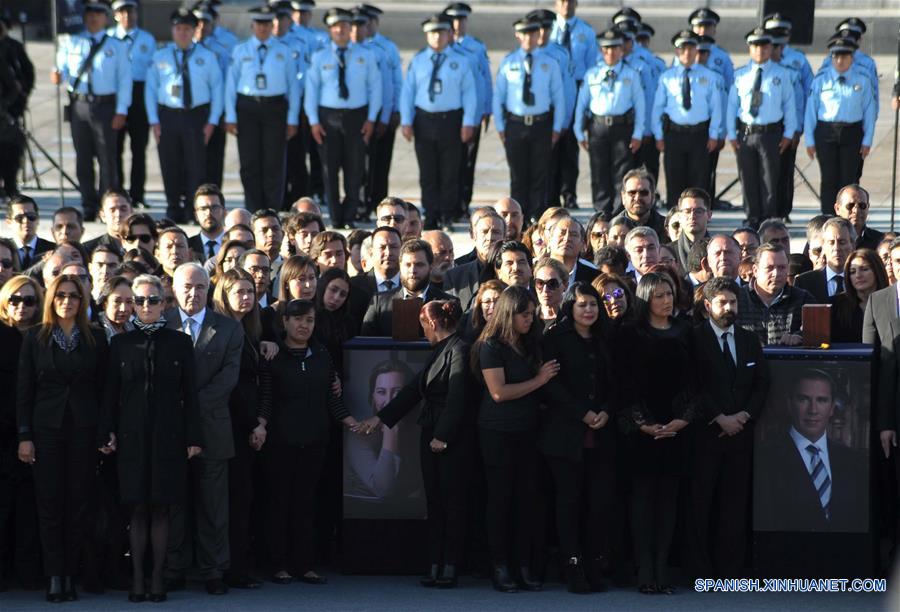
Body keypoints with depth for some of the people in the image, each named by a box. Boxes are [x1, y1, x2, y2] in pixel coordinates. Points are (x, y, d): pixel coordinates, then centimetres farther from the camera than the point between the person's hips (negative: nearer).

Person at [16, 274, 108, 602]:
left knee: (78, 503, 0)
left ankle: (70, 575, 4)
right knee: (50, 504, -3)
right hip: (46, 428, 0)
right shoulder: (35, 338, 4)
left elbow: (103, 387, 6)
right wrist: (24, 436, -4)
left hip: (84, 429, 1)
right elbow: (23, 389, 3)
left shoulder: (96, 339, 6)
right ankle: (54, 578, -3)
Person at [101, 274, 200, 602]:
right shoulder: (121, 343, 7)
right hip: (133, 435, 1)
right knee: (138, 509, 0)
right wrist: (109, 433, -1)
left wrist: (192, 436, -2)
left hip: (167, 435, 0)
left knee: (161, 509, 1)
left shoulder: (179, 343, 5)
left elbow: (189, 393, 3)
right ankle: (137, 578, 2)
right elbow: (111, 392, 7)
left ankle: (157, 577, 4)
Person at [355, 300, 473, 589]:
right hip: (431, 436, 9)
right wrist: (380, 418, 20)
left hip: (453, 439, -9)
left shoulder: (459, 351, -12)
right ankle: (436, 566, 9)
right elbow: (414, 390, 21)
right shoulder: (439, 351, 17)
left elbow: (457, 397, -18)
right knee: (434, 503, 7)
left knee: (451, 502, -4)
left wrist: (443, 436, -19)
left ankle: (450, 567, -1)